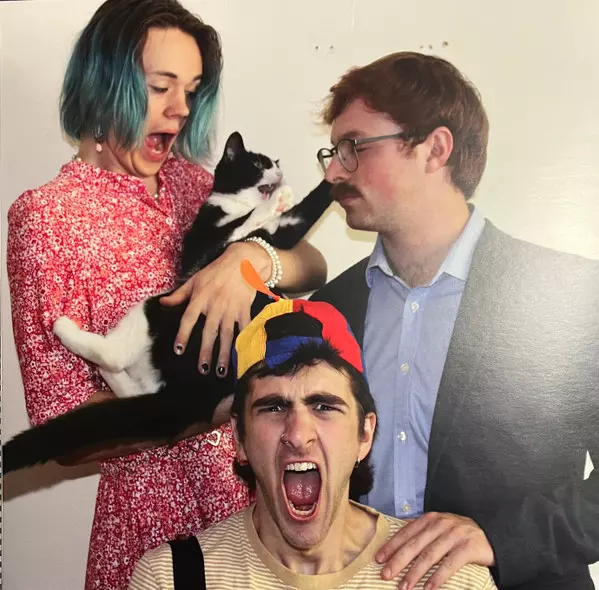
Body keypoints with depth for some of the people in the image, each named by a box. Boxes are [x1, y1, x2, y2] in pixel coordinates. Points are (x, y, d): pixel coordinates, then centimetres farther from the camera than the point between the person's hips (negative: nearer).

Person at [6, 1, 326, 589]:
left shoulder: (188, 180, 3)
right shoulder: (47, 216, -13)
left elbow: (313, 267, -2)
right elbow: (68, 429, -17)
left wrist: (248, 257, -25)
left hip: (255, 484, 5)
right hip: (158, 500, -5)